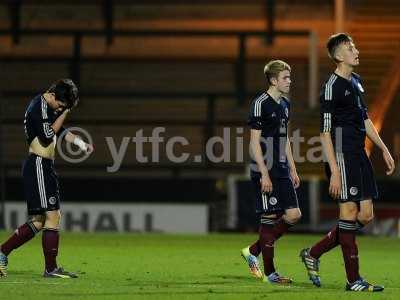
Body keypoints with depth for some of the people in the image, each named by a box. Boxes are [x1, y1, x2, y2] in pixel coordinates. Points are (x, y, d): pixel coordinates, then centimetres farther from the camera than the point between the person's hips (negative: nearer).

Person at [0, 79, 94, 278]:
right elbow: (47, 136, -18)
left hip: (45, 167, 10)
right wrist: (64, 113, -13)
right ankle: (51, 268, -8)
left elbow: (60, 131, 28)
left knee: (38, 221, 10)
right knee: (53, 215, -10)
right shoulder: (38, 107, -14)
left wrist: (81, 144, 16)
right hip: (38, 166, -10)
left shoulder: (50, 107, 16)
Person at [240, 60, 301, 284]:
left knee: (294, 215, 4)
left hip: (282, 171, 8)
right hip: (265, 172, -8)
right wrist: (264, 174, -18)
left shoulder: (285, 104, 13)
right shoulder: (261, 104, -12)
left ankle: (253, 251, 17)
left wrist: (292, 169, 19)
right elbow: (255, 142, -14)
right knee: (269, 218, -5)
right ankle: (269, 272, 3)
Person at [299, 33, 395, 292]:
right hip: (343, 156, -9)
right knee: (349, 212, -7)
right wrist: (334, 171, -19)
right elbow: (326, 132, -15)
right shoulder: (332, 87, -12)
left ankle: (314, 254, 19)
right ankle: (353, 280, -3)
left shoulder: (356, 81, 15)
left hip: (360, 155, 9)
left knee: (366, 215, 8)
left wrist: (384, 150, 22)